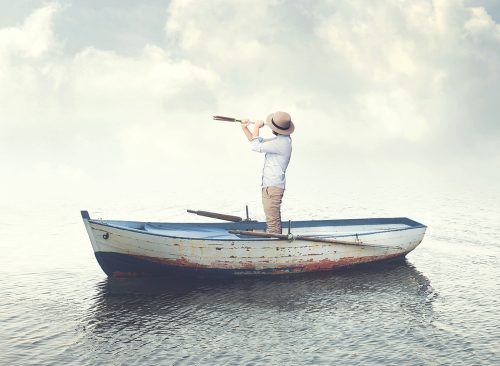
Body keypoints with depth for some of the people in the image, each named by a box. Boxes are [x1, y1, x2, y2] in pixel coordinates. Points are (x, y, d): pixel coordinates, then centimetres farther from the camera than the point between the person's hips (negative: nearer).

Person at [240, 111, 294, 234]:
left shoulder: (281, 142, -21)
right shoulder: (281, 139, 11)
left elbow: (256, 146, -18)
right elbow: (257, 141, 21)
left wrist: (256, 128, -6)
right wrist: (244, 128, 11)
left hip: (272, 187, -11)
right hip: (271, 185, 11)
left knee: (272, 221, -8)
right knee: (275, 219, 20)